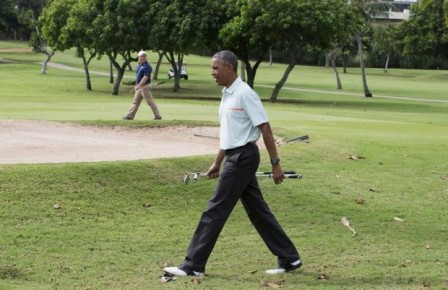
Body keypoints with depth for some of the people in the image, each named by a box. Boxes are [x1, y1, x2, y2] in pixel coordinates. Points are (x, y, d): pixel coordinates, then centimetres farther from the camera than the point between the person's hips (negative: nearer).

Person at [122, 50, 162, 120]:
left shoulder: (147, 67, -16)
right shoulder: (139, 65, 12)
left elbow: (145, 78, -24)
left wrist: (138, 86, -29)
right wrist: (136, 86, 20)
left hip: (145, 87, -9)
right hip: (139, 87, 9)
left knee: (150, 102, -4)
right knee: (135, 102, 10)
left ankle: (157, 116, 1)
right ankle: (130, 115, 12)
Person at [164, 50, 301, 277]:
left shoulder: (244, 94, -15)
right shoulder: (227, 94, 14)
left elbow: (265, 128, -16)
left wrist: (275, 163, -18)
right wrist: (217, 163, 24)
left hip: (243, 157, -10)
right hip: (234, 157, 10)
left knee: (215, 210, -6)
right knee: (257, 211, 11)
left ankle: (193, 265, -2)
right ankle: (289, 258, 16)